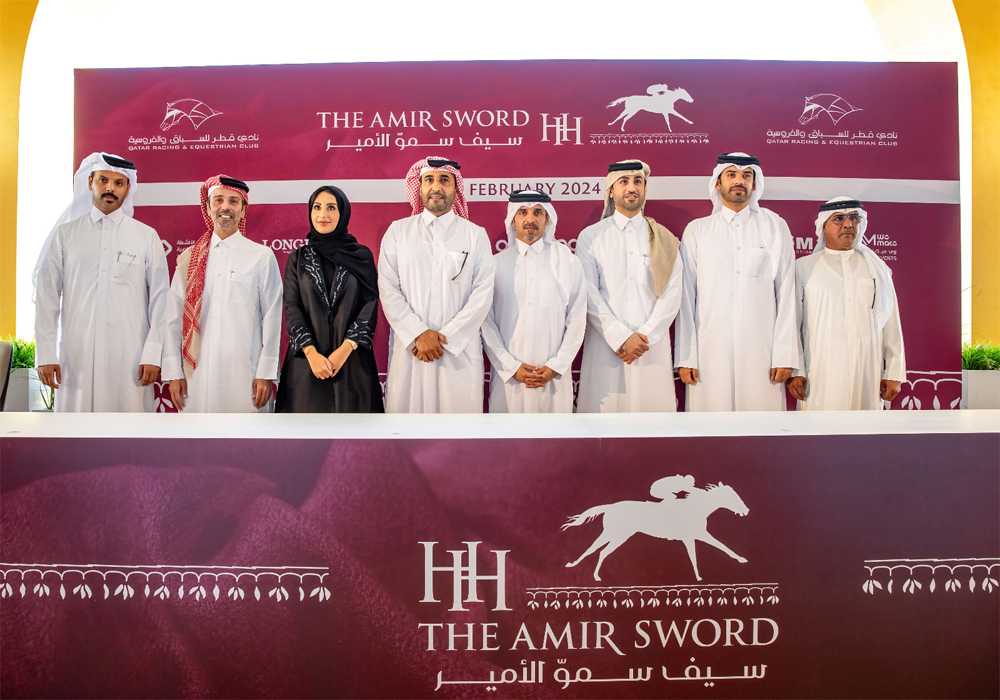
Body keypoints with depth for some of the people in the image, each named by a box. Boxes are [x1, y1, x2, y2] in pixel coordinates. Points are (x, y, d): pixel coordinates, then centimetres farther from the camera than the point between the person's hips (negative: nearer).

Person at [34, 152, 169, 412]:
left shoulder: (146, 236, 7)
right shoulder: (65, 233, 10)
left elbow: (159, 298, 3)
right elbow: (46, 294, 8)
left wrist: (153, 353, -5)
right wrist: (45, 354, 1)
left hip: (130, 355, -1)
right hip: (76, 354, 1)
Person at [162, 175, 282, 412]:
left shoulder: (262, 256, 3)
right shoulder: (189, 258, 11)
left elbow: (272, 318, 0)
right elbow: (174, 318, 10)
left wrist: (266, 374, -4)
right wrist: (174, 372, 5)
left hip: (245, 375, -2)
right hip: (197, 373, 2)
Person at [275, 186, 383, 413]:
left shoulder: (362, 256, 5)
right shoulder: (298, 258, 9)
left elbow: (370, 305, -3)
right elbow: (292, 308, 1)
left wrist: (345, 349, -14)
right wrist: (311, 353, -13)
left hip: (352, 360, -1)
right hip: (306, 359, 1)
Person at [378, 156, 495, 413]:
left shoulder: (476, 235, 8)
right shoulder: (398, 231, 10)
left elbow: (483, 295, -1)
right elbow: (388, 289, 2)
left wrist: (446, 338, -9)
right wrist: (419, 334, -9)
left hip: (460, 350, 0)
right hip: (409, 347, 1)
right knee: (407, 405, 0)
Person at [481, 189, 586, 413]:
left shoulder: (567, 262, 6)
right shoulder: (496, 264, 4)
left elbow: (577, 320, 3)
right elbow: (486, 322, 0)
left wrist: (555, 366, -4)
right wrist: (512, 367, -6)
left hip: (555, 376, 0)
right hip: (507, 376, 0)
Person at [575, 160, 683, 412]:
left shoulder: (664, 239, 12)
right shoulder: (591, 237, 8)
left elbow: (671, 295, 3)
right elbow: (590, 295, -2)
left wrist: (645, 336, -9)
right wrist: (621, 338, -11)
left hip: (652, 347, 1)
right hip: (606, 347, -1)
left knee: (653, 403, -1)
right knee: (605, 406, -4)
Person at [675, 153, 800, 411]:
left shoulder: (775, 227, 12)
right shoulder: (697, 230, 11)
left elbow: (786, 294, 7)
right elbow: (686, 297, 7)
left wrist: (785, 355, -1)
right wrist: (685, 357, 0)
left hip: (761, 352, 0)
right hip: (710, 352, 0)